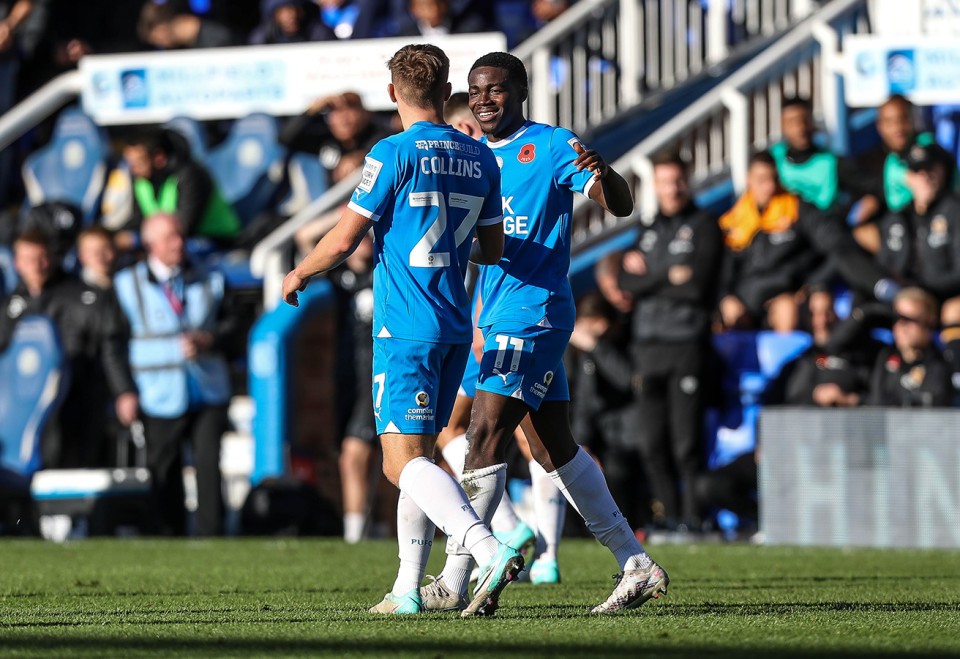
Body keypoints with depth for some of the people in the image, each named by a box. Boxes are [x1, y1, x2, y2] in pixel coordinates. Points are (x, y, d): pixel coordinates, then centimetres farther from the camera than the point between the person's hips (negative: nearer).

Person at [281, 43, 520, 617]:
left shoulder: (395, 154, -10)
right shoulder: (480, 159, 9)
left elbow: (344, 240, -10)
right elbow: (493, 248, 17)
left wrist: (299, 275, 9)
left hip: (406, 328, -7)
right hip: (455, 328, 7)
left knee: (405, 462, -12)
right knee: (417, 457, 16)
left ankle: (491, 550, -32)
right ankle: (408, 591, 15)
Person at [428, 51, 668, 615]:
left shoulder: (553, 146, -7)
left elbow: (621, 206, -15)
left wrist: (603, 174, -36)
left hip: (534, 312, -9)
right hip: (500, 316, 9)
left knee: (486, 437, -13)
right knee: (555, 449, 10)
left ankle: (453, 584, -13)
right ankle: (638, 566, 16)